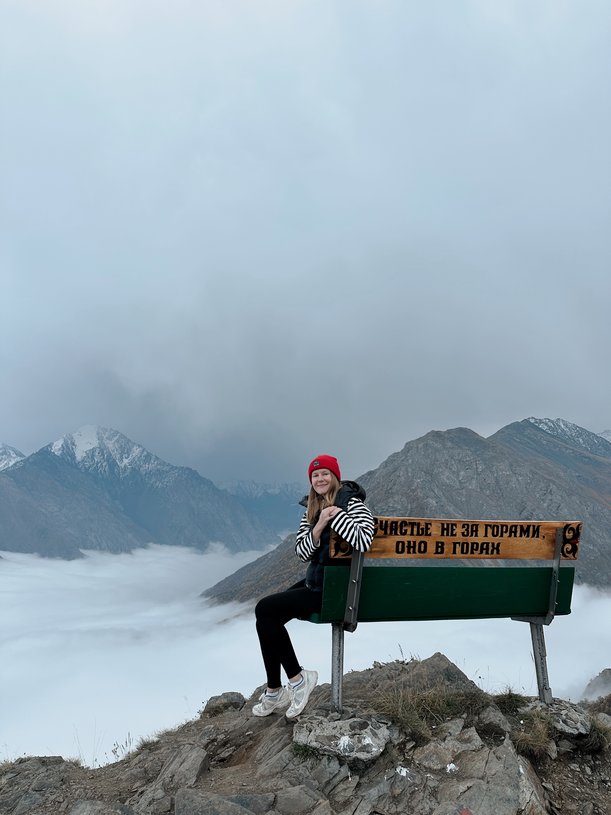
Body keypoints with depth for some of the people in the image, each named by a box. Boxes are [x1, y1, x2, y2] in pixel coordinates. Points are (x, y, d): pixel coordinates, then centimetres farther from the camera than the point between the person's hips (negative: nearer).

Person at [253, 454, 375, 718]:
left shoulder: (351, 502, -11)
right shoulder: (312, 508, 11)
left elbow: (363, 542, -29)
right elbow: (302, 552, 4)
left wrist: (335, 514, -24)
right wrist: (318, 528, -13)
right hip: (315, 582, 8)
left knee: (265, 610, -15)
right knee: (266, 615, -5)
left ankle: (297, 678, -2)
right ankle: (274, 691, 5)